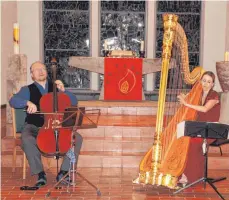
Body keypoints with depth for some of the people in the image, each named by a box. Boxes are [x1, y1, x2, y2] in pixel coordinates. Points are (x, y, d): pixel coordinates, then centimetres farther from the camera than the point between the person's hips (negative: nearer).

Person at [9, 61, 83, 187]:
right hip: (34, 127, -2)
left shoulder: (55, 87, 12)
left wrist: (63, 90, -10)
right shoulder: (28, 90, 6)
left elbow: (74, 102, 6)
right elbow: (13, 101, -12)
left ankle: (63, 172, -12)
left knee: (78, 138, -20)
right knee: (27, 140, -35)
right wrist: (28, 102, -29)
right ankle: (40, 174, -20)